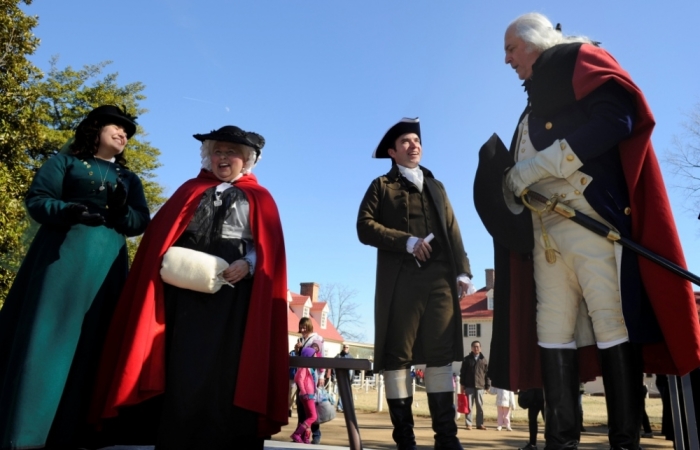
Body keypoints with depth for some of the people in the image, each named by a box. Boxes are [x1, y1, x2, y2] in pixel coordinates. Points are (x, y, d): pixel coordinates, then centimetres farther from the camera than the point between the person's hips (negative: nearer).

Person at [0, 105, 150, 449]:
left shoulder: (130, 179, 20)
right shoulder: (65, 161, 11)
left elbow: (141, 222, 10)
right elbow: (35, 198, 1)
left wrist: (122, 210, -11)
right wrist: (68, 210, -18)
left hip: (106, 266, 4)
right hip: (63, 255, -3)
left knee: (88, 345, 0)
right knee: (44, 337, -6)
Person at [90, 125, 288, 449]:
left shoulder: (259, 199, 14)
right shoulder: (190, 190, 21)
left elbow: (270, 248, 4)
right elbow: (161, 233, 13)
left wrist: (247, 264, -15)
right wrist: (169, 262, -7)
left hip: (233, 293, -1)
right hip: (186, 289, 2)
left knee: (226, 370, -3)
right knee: (183, 367, -1)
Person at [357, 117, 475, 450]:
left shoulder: (436, 186, 25)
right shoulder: (382, 186, 14)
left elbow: (452, 232, 16)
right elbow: (365, 227, -1)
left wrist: (462, 271, 2)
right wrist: (408, 241, -11)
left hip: (439, 279, 3)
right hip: (399, 280, -3)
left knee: (441, 355, -1)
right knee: (397, 356, -3)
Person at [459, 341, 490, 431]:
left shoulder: (484, 360, 7)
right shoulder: (467, 359, 6)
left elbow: (488, 374, 7)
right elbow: (462, 373, 6)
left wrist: (488, 386, 2)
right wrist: (462, 385, 1)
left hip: (480, 386, 1)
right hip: (469, 386, -1)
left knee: (480, 406, 5)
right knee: (469, 406, 2)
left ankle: (480, 424, 12)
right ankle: (468, 424, 6)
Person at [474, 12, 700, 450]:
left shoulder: (579, 60, 7)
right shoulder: (537, 99, 29)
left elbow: (616, 119, -12)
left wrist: (539, 164, -13)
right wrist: (513, 184, 8)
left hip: (590, 217, -8)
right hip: (545, 230, 8)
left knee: (610, 321, -8)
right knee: (552, 331, 2)